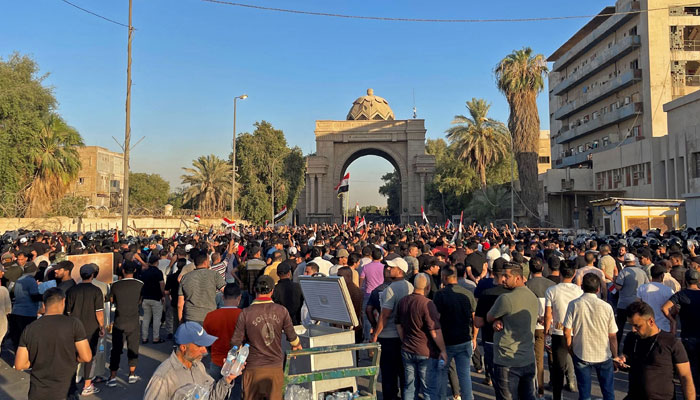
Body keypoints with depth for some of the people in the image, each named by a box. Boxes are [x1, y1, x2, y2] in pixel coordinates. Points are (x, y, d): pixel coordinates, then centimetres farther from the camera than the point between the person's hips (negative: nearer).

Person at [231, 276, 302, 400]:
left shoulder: (246, 313, -10)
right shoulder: (282, 311, -6)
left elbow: (236, 342, -6)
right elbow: (292, 336, 4)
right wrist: (297, 345, 27)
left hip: (254, 368, -1)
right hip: (276, 366, 1)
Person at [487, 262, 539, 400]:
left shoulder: (506, 298, -21)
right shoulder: (533, 297, 6)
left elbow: (489, 318, -7)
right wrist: (499, 321, -4)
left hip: (507, 363, -8)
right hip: (529, 360, 8)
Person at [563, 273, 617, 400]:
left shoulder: (574, 305, -11)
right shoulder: (606, 307, -10)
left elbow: (567, 332, -9)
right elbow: (612, 336, -4)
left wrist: (571, 351, 7)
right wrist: (615, 356, 10)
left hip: (581, 355, 0)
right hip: (604, 355, 0)